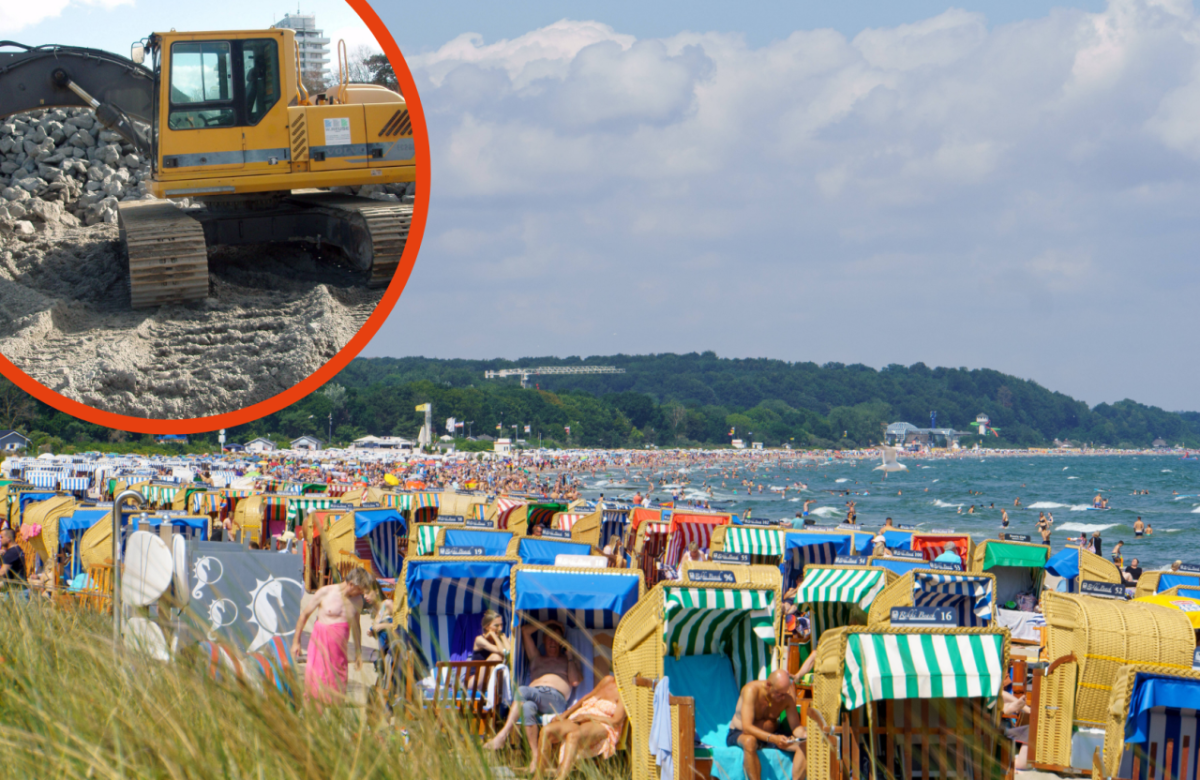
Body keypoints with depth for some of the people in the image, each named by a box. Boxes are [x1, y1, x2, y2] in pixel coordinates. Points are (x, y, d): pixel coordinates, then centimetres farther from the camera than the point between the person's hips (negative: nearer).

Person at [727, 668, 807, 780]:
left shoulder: (788, 695, -10)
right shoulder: (752, 690, -24)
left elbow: (795, 725, -8)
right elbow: (747, 727, -33)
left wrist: (804, 734, -33)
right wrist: (773, 738, -46)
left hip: (770, 736, 5)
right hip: (739, 734, -5)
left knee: (804, 745, -20)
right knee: (750, 741, -41)